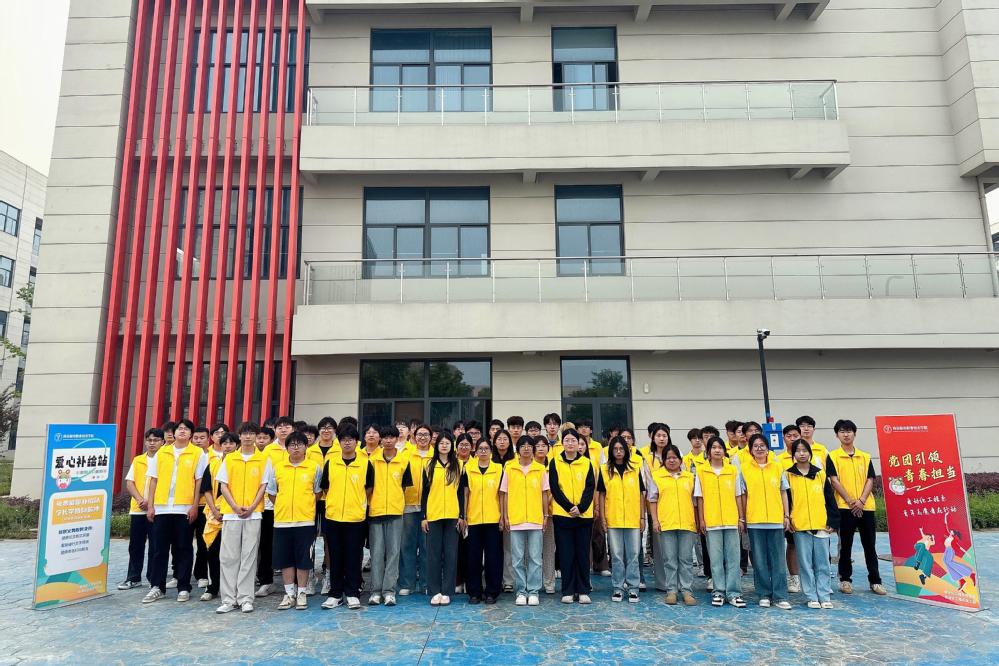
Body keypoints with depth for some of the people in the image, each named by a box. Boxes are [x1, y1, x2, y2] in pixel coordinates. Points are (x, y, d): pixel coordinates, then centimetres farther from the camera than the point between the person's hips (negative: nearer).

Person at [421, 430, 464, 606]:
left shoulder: (458, 465, 7)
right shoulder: (430, 465, 6)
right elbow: (425, 491, 5)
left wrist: (462, 516, 1)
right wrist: (423, 516, 0)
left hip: (453, 515, 0)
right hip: (433, 515, 0)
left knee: (451, 554, 3)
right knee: (434, 554, 3)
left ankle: (447, 592, 11)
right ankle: (434, 591, 12)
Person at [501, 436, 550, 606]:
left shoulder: (541, 469, 5)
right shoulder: (509, 468, 3)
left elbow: (544, 494, 9)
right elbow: (504, 494, 5)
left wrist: (545, 515, 5)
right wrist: (504, 517, 2)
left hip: (535, 520, 0)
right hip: (515, 520, 0)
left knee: (535, 558, 4)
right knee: (518, 559, 5)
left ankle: (533, 592, 14)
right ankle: (521, 592, 16)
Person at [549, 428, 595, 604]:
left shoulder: (586, 463, 5)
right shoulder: (555, 463, 2)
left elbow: (591, 487, 0)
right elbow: (554, 488, -4)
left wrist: (580, 507, -13)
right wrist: (569, 507, -13)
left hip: (584, 515, 1)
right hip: (562, 514, -1)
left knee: (583, 553, 5)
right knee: (566, 554, 3)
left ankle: (583, 591, 15)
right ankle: (568, 591, 12)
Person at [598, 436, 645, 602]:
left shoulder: (635, 469, 5)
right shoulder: (605, 470, 3)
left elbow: (641, 494, 7)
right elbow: (602, 495, 4)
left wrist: (642, 517, 3)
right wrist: (602, 518, -1)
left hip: (633, 519, 1)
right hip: (613, 519, 0)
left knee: (633, 555, 5)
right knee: (616, 555, 7)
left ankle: (633, 588, 15)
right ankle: (617, 588, 17)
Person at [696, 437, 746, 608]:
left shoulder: (733, 470, 6)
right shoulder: (701, 471, 3)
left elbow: (738, 496, 9)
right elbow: (699, 498, 4)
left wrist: (741, 518, 5)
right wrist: (701, 520, 0)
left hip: (731, 520, 1)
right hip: (711, 521, -1)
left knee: (733, 558, 3)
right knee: (716, 559, 3)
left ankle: (734, 593, 10)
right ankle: (719, 592, 13)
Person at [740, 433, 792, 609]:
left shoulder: (777, 467, 7)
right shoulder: (744, 469, 3)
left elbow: (783, 492, 10)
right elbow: (742, 494, 5)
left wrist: (787, 515, 6)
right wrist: (742, 518, 2)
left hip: (776, 519, 1)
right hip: (754, 520, -1)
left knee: (778, 559, 3)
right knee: (760, 560, 5)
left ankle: (780, 596, 10)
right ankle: (764, 595, 15)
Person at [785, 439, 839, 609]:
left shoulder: (821, 474, 8)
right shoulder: (788, 475, 3)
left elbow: (830, 499, 8)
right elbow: (784, 500, 3)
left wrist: (833, 521, 3)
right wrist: (787, 520, -4)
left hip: (821, 525, 2)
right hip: (799, 526, -1)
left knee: (822, 563, 6)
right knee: (805, 563, 3)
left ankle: (825, 596, 14)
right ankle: (812, 597, 11)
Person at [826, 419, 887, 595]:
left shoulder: (865, 457, 10)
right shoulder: (833, 456, 0)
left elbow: (870, 480, 4)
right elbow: (834, 481, -6)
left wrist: (861, 501, -10)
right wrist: (850, 501, -13)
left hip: (866, 506, 3)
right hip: (844, 507, -3)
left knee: (870, 545, 8)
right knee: (845, 546, 3)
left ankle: (875, 581, 17)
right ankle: (845, 580, 13)